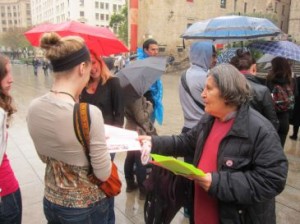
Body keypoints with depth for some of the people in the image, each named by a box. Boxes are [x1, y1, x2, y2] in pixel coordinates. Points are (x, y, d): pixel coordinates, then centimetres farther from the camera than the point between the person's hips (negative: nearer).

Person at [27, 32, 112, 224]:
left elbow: (45, 157, 6)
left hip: (51, 201, 5)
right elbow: (104, 174, -18)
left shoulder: (33, 108, -9)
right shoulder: (89, 113, -29)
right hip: (86, 207, -4)